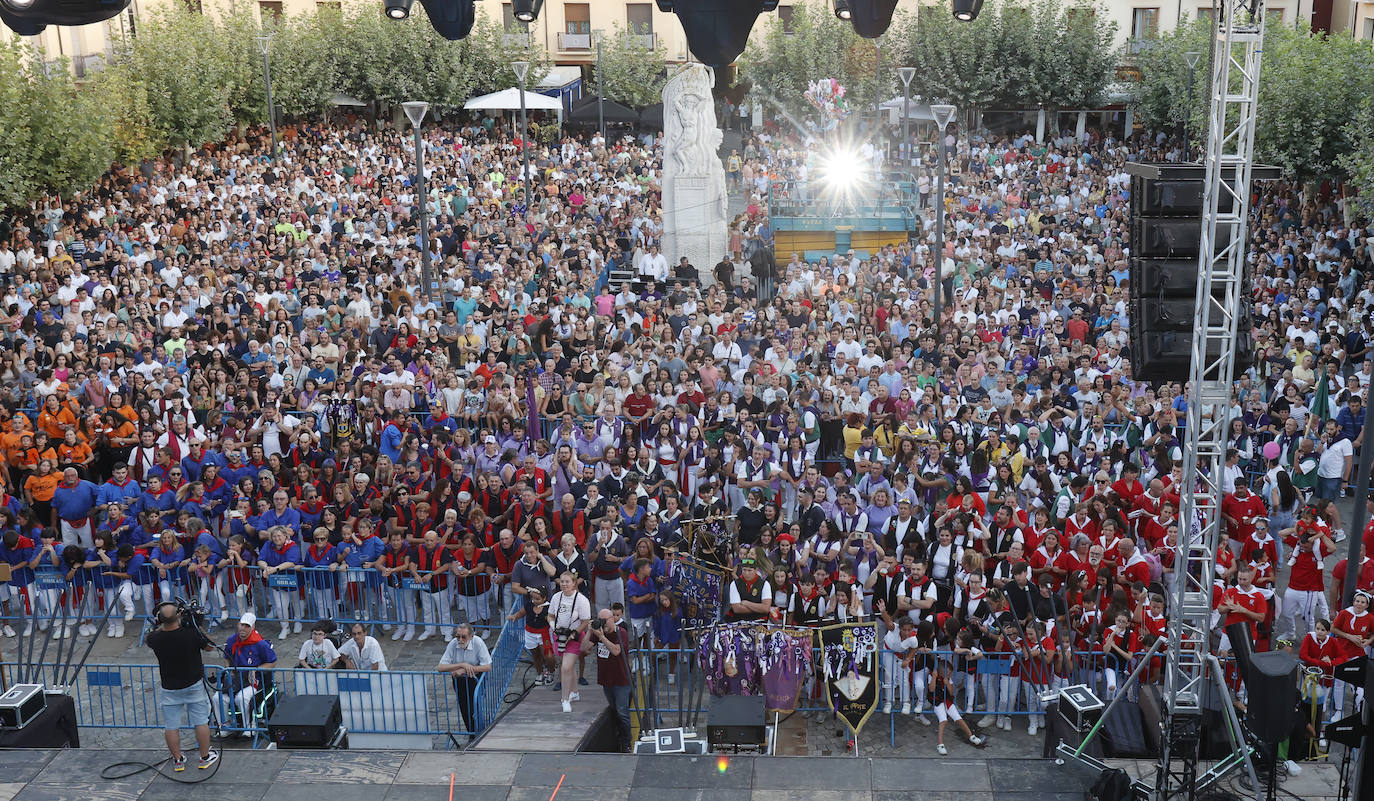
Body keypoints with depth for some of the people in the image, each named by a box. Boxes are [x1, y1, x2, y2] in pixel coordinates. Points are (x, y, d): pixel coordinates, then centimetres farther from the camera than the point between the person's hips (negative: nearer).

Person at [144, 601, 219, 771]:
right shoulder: (192, 634, -22)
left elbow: (148, 641, 9)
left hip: (169, 688, 1)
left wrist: (163, 624, 12)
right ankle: (205, 757, 22)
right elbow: (210, 647, -3)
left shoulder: (156, 638, -18)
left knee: (171, 726, 14)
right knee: (201, 722, 12)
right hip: (194, 685, -1)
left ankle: (178, 760, 23)